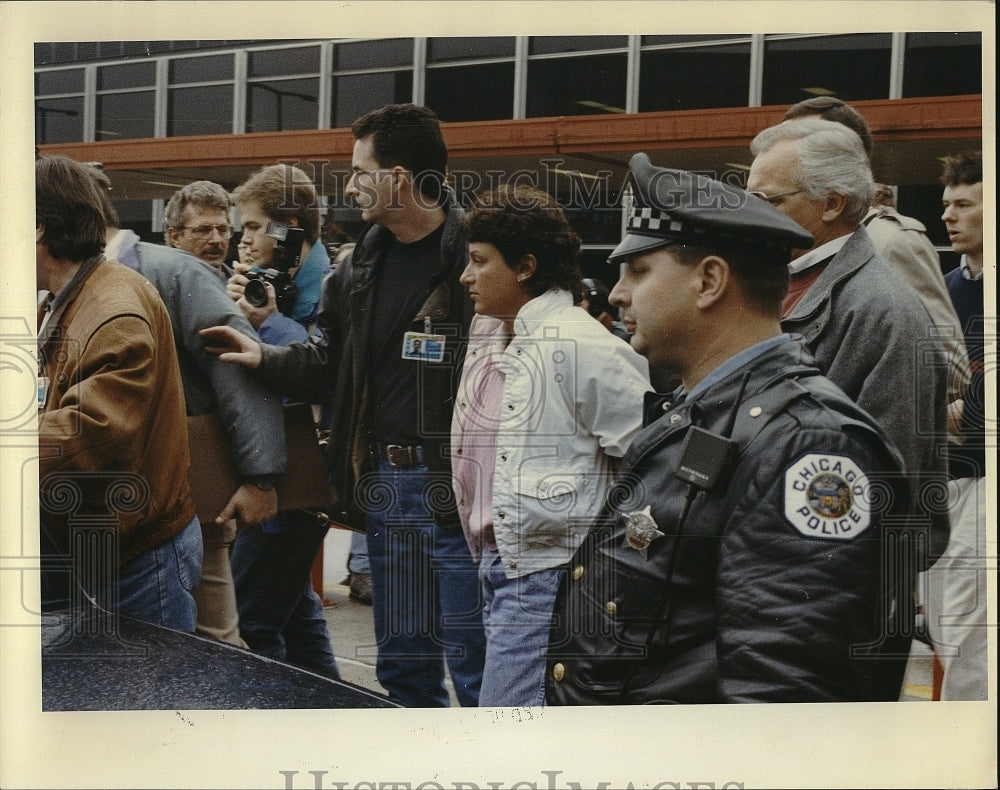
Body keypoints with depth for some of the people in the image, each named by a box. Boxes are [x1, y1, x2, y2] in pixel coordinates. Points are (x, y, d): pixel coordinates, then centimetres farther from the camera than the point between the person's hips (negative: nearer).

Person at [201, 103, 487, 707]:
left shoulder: (475, 255, -12)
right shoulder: (362, 266, 13)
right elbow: (330, 362, 22)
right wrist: (264, 357, 4)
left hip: (455, 488, -7)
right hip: (384, 485, 8)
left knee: (473, 664, -1)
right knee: (403, 661, 16)